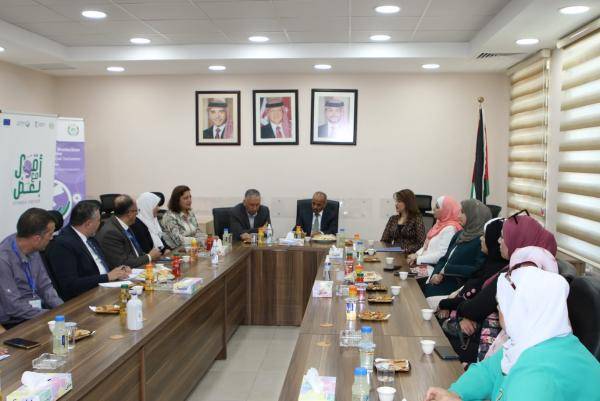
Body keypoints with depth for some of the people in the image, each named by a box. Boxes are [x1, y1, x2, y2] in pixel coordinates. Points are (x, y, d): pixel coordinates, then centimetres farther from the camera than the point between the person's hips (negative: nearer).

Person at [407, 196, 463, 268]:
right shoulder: (440, 223, 14)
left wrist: (418, 259, -17)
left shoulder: (450, 229, -16)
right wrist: (416, 255, 2)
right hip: (427, 263, 9)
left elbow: (442, 255, -21)